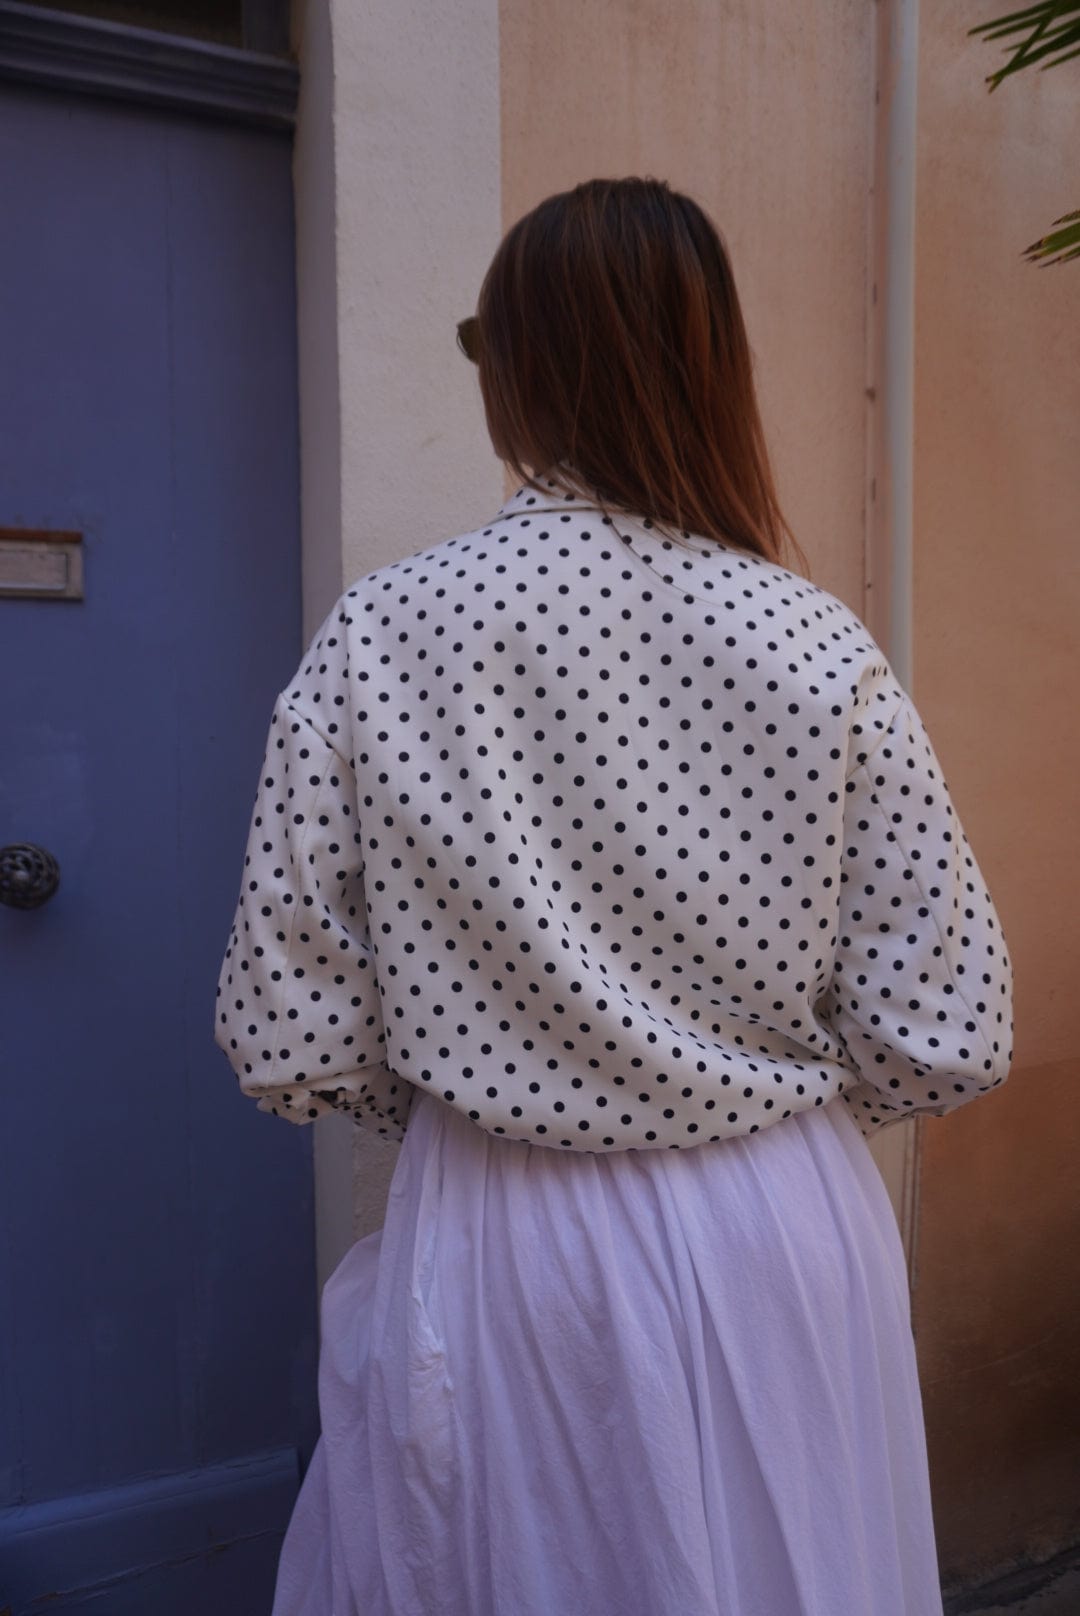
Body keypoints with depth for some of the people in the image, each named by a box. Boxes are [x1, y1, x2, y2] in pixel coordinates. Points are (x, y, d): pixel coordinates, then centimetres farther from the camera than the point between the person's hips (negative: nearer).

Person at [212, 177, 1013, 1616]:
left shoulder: (377, 636, -13)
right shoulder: (820, 644, -11)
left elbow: (287, 1040, -11)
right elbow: (946, 1040, -9)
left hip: (495, 1244, 0)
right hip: (780, 1240, 1)